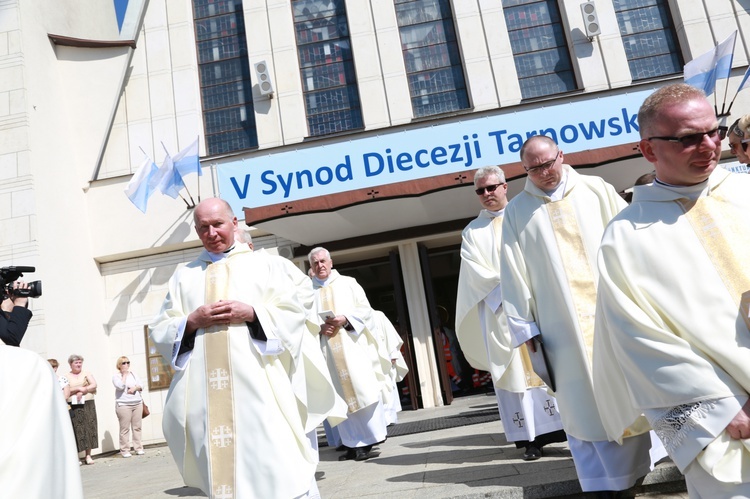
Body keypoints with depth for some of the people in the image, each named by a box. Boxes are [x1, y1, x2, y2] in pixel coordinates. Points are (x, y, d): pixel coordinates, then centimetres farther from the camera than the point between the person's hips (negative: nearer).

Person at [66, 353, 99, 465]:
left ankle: (88, 455, 4)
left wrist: (82, 391, -9)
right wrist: (78, 389, -12)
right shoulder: (66, 377, 7)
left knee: (89, 429, -1)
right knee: (76, 430, -4)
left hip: (88, 405, 1)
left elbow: (94, 385, 1)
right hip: (73, 407, -1)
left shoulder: (86, 373, 12)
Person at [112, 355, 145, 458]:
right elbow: (120, 386, -15)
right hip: (123, 405, -4)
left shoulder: (133, 374, 18)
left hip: (137, 403, 4)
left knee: (137, 427, 4)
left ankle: (138, 448, 10)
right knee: (125, 428, -6)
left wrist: (135, 388, -8)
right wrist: (124, 374, -7)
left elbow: (141, 385, 12)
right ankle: (124, 450, 1)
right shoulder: (116, 376, 3)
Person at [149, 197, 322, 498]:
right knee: (219, 463, 4)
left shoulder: (263, 264, 11)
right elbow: (160, 331, 12)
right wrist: (192, 321, -7)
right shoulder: (183, 276, 17)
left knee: (277, 464, -7)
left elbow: (292, 315, 4)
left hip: (257, 384, -2)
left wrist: (251, 313, -11)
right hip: (204, 391, 2)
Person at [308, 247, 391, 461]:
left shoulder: (348, 283, 10)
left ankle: (370, 437, 1)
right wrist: (319, 327, -14)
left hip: (352, 345, -1)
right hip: (326, 349, 1)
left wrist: (344, 319, -12)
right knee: (341, 396, 0)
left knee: (363, 388, -7)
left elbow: (365, 310, 4)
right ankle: (354, 444, 3)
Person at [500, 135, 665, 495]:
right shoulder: (516, 212, 1)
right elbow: (513, 274, 0)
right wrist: (525, 327, -3)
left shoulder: (595, 190, 5)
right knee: (583, 396, 4)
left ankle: (639, 455, 32)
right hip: (563, 321, -1)